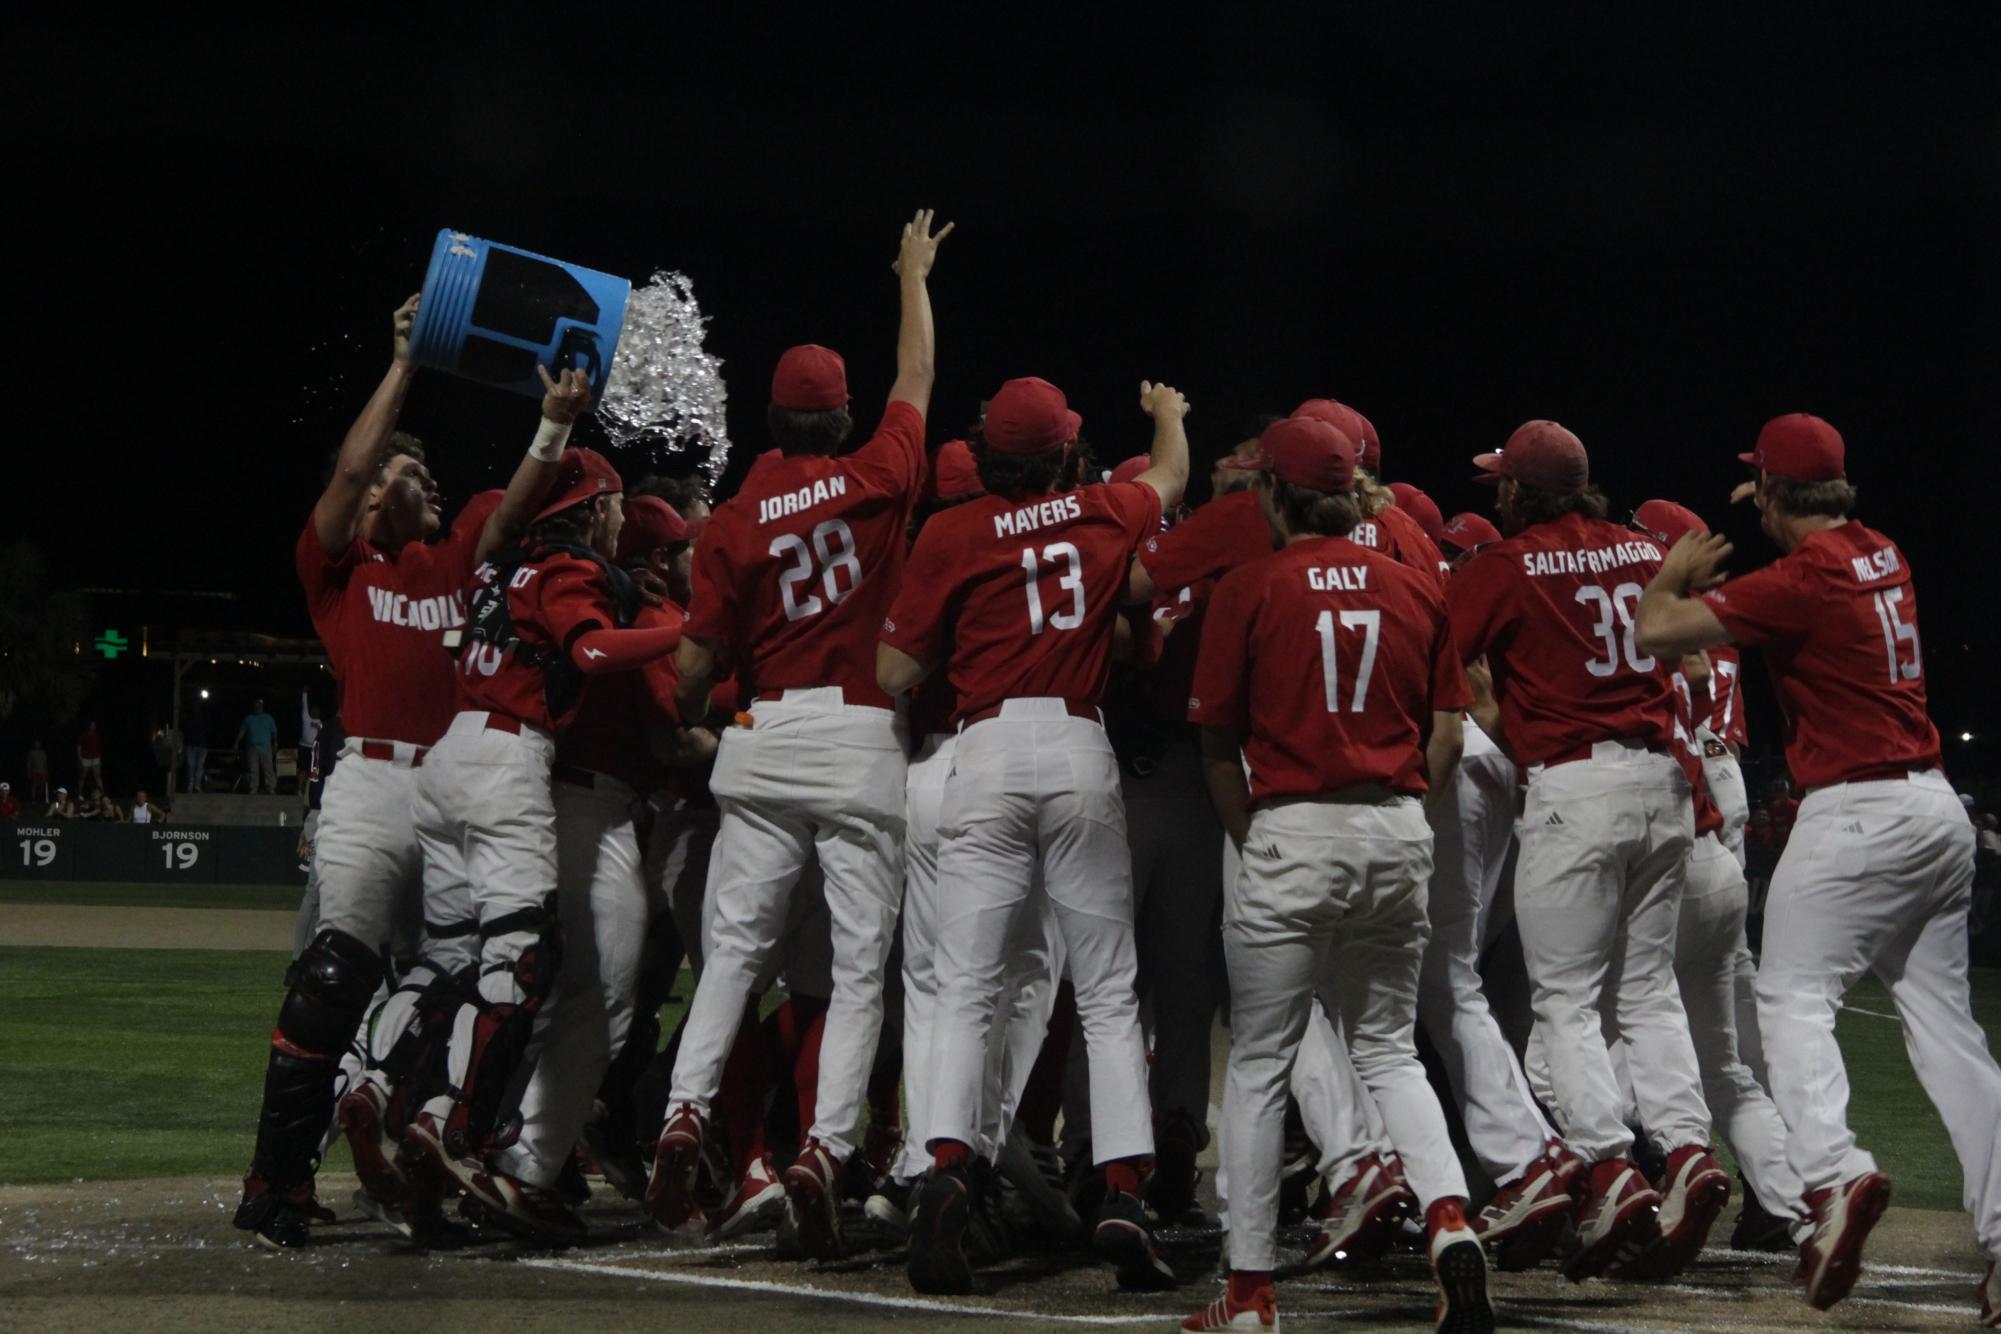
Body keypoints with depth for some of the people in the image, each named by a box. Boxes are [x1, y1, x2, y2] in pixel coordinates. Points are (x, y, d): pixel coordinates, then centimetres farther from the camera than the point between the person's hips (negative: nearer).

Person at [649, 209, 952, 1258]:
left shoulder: (735, 522, 2)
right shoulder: (876, 480, 0)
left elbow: (698, 660, 1)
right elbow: (918, 377, 17)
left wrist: (677, 732, 20)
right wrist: (914, 276, 32)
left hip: (763, 738, 1)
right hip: (863, 739, -1)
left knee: (735, 945, 7)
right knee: (859, 961, 0)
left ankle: (685, 1112, -9)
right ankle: (826, 1144, -13)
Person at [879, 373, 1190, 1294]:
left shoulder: (951, 536, 2)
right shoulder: (1108, 515, 10)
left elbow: (895, 673, 3)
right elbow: (1171, 475, 35)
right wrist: (1167, 412, 56)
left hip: (989, 751, -1)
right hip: (1081, 752, 1)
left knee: (966, 987, -1)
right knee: (1108, 994, 4)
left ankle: (947, 1169, -19)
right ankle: (1123, 1193, -3)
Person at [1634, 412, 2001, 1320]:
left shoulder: (1803, 576, -13)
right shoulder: (1882, 556, 11)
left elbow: (1656, 631, -14)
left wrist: (1674, 573, 5)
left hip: (1855, 815, -8)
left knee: (1795, 997, -7)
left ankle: (1833, 1170, -31)